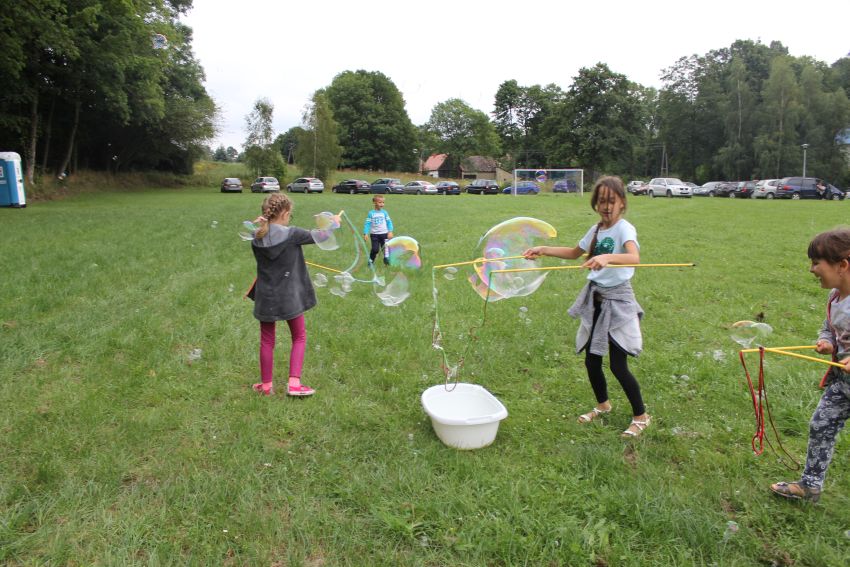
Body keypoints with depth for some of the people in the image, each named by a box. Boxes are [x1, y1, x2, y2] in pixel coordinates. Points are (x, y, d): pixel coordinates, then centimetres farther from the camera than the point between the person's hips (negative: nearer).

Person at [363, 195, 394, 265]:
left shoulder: (384, 213, 3)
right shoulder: (371, 213, -1)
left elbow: (389, 222, 3)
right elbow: (367, 224, -1)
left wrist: (390, 231, -9)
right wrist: (366, 234, -9)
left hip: (384, 234, 1)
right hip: (374, 234, -1)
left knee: (385, 248, 1)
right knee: (375, 249, -5)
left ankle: (386, 259, 15)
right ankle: (371, 260, 15)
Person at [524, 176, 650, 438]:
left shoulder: (624, 228, -15)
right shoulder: (596, 229, 6)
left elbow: (634, 257, -35)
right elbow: (575, 253, 23)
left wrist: (607, 258, -53)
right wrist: (544, 250, 13)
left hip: (617, 300, -6)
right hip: (595, 298, 6)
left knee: (618, 365, -3)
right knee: (591, 359, 12)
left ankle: (641, 416, 18)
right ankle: (602, 404, 37)